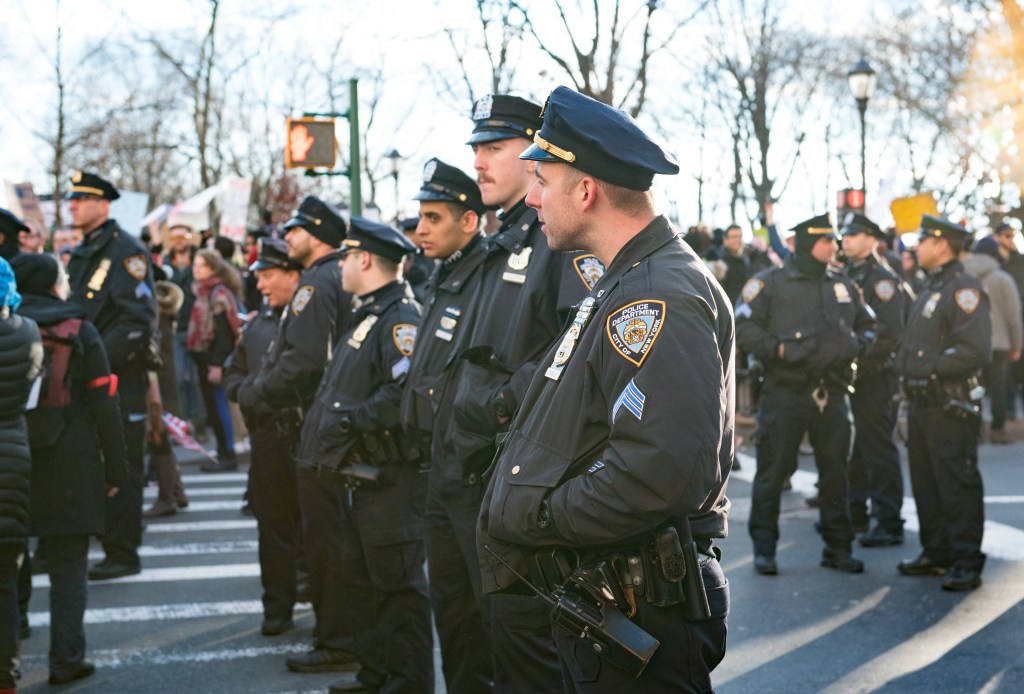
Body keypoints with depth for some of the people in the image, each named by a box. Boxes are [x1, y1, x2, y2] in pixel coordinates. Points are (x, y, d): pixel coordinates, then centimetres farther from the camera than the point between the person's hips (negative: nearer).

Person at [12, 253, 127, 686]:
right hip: (69, 468, -2)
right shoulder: (79, 333, -4)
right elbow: (104, 403, -5)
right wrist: (115, 468, 1)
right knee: (68, 565, 5)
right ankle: (66, 658, 5)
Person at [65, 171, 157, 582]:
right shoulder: (80, 255, 17)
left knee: (121, 467, -3)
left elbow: (139, 319, -17)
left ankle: (123, 555, 2)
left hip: (121, 378, -8)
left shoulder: (125, 251, -9)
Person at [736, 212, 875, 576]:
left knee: (835, 473, 9)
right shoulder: (770, 282, -3)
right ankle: (764, 548, 10)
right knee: (773, 471, 0)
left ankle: (838, 546, 20)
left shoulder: (843, 285, 13)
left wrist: (856, 345, 4)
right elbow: (743, 326, -7)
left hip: (832, 393, 5)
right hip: (785, 392, -4)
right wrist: (777, 349, -14)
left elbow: (867, 325, 23)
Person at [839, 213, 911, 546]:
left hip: (875, 378, -8)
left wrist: (859, 362, -20)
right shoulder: (848, 276, 14)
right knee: (854, 450, 15)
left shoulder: (883, 280, -11)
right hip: (850, 377, 8)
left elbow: (889, 334, -19)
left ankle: (888, 524, -1)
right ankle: (855, 514, 26)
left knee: (879, 452, -5)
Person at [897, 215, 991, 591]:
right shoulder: (929, 289, 18)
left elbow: (974, 350, -23)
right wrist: (906, 367, 11)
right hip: (922, 403, 10)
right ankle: (936, 554, 24)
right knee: (926, 484, 14)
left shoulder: (964, 288, -13)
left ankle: (967, 563, -1)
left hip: (950, 407, -10)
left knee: (957, 486, -6)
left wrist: (931, 367, -19)